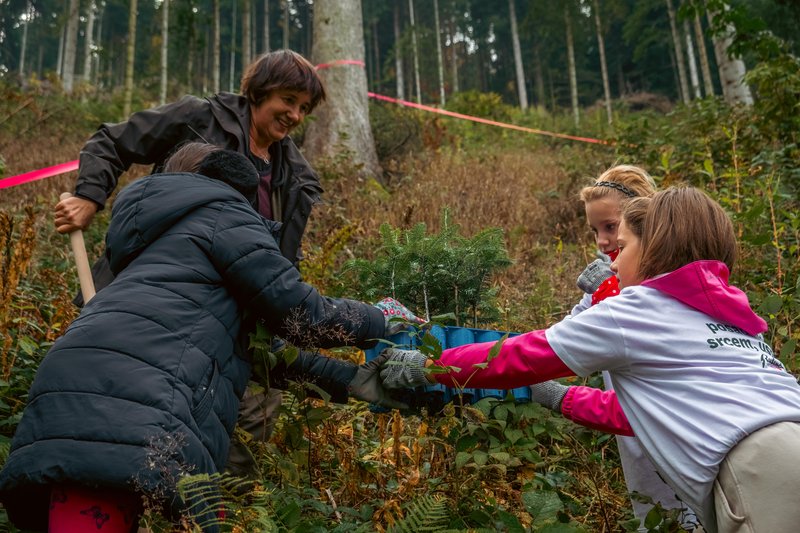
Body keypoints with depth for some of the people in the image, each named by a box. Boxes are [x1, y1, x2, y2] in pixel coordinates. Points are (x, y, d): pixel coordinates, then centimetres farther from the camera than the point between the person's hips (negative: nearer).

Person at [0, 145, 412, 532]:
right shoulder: (226, 217, 7)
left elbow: (261, 344, 28)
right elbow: (300, 314, 0)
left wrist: (349, 378, 24)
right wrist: (382, 322, 18)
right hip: (135, 389, -9)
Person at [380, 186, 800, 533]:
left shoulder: (636, 309, 2)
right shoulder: (724, 315, 25)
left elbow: (521, 356, 8)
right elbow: (653, 409, 31)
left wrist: (426, 368, 19)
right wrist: (560, 398, 36)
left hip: (763, 470, -8)